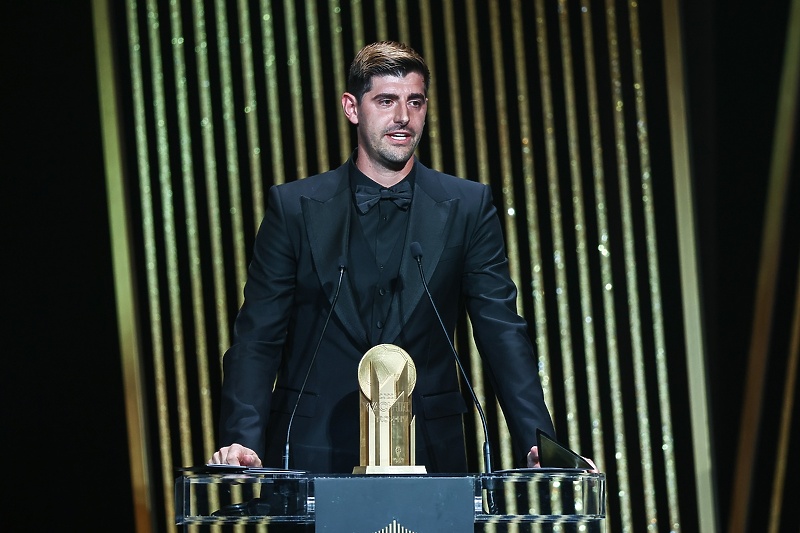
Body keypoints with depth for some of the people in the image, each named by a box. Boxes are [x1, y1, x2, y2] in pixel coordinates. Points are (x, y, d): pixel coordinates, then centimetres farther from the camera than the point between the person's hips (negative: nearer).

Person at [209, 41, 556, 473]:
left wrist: (538, 442, -11)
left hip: (427, 453, 1)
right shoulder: (294, 207, 3)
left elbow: (502, 331, 1)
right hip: (314, 452, -1)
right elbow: (257, 337, 1)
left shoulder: (467, 207, 5)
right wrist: (244, 440, -14)